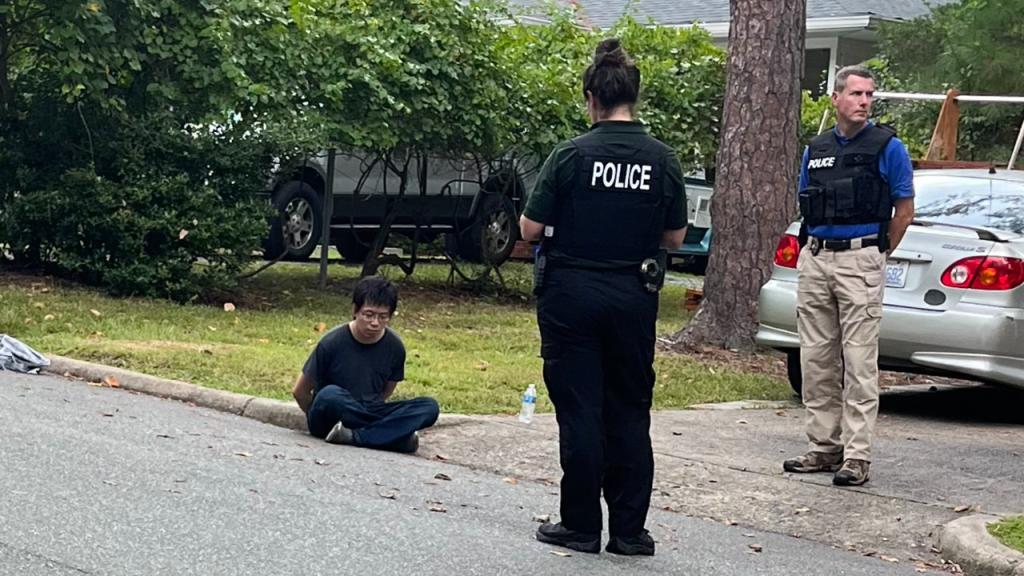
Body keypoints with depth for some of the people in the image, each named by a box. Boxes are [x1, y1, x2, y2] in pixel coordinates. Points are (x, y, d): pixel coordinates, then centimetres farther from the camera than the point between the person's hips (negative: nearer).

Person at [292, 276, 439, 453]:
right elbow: (300, 391, -5)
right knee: (330, 394, -38)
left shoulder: (394, 346, -5)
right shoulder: (332, 343, -14)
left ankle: (355, 436, -30)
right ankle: (395, 434, -30)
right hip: (330, 420, -4)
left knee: (430, 407, -19)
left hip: (369, 414, 4)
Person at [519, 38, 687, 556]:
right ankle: (629, 529, 12)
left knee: (580, 411, 4)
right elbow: (675, 237, 6)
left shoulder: (571, 156, -11)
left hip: (572, 295, -3)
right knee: (629, 412, 10)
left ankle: (581, 526, 8)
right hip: (633, 297, 3)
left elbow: (530, 229, -8)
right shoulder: (662, 160, -2)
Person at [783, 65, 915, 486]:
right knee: (816, 360, 7)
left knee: (859, 362, -6)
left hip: (860, 262, -5)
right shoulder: (815, 150, 13)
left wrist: (877, 256, 2)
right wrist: (813, 249, 12)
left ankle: (857, 456, -6)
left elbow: (904, 211, 1)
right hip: (814, 261, 6)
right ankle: (825, 446, 16)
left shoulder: (888, 147, -1)